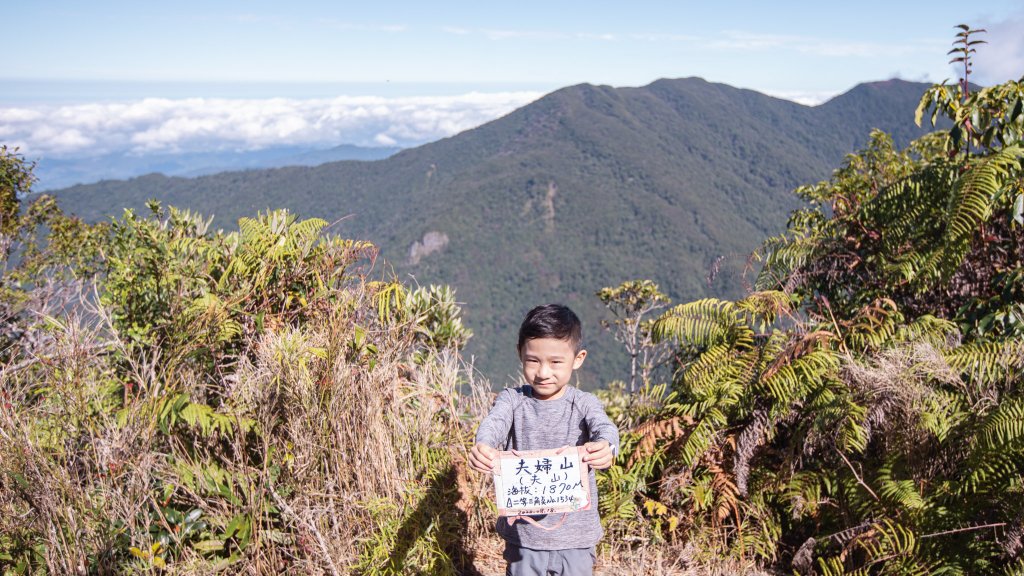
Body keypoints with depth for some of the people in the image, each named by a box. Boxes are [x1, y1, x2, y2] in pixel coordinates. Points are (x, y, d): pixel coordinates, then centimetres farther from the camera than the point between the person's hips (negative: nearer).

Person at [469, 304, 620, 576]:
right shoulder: (512, 399, -4)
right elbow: (493, 423, -22)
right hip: (523, 533, 0)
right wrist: (483, 446, -46)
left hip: (575, 535, 0)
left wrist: (605, 447, -47)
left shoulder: (584, 403, -5)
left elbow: (604, 428, -22)